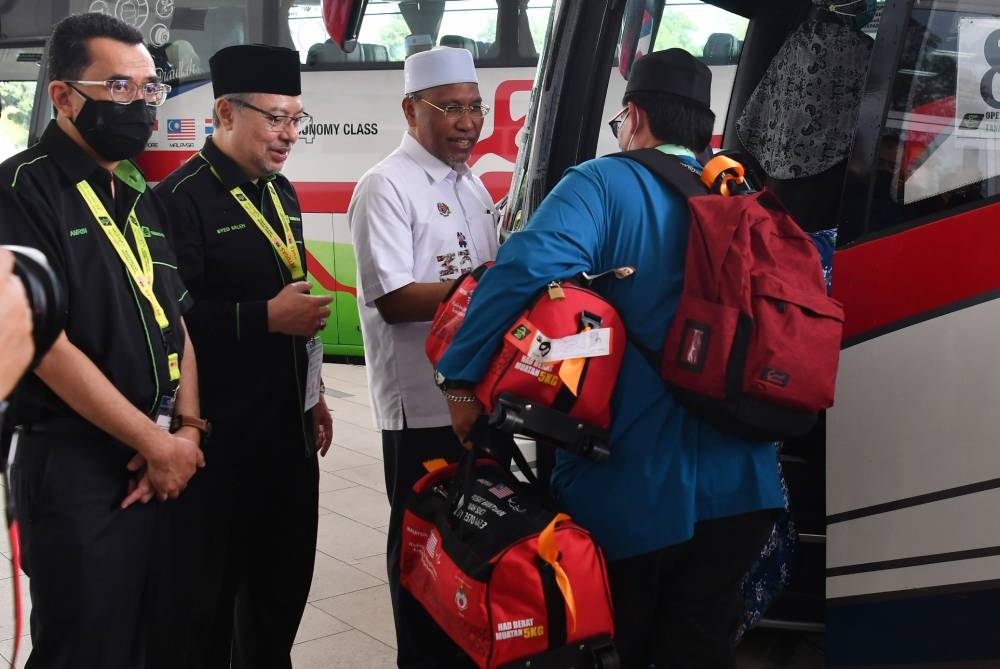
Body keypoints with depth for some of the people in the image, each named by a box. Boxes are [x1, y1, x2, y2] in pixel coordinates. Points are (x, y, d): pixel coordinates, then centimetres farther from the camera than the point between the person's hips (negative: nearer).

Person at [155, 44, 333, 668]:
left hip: (289, 424, 8)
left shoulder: (280, 192, 13)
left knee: (286, 574, 17)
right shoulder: (183, 197, -14)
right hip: (222, 434, -8)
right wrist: (265, 317, -22)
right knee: (212, 584, 6)